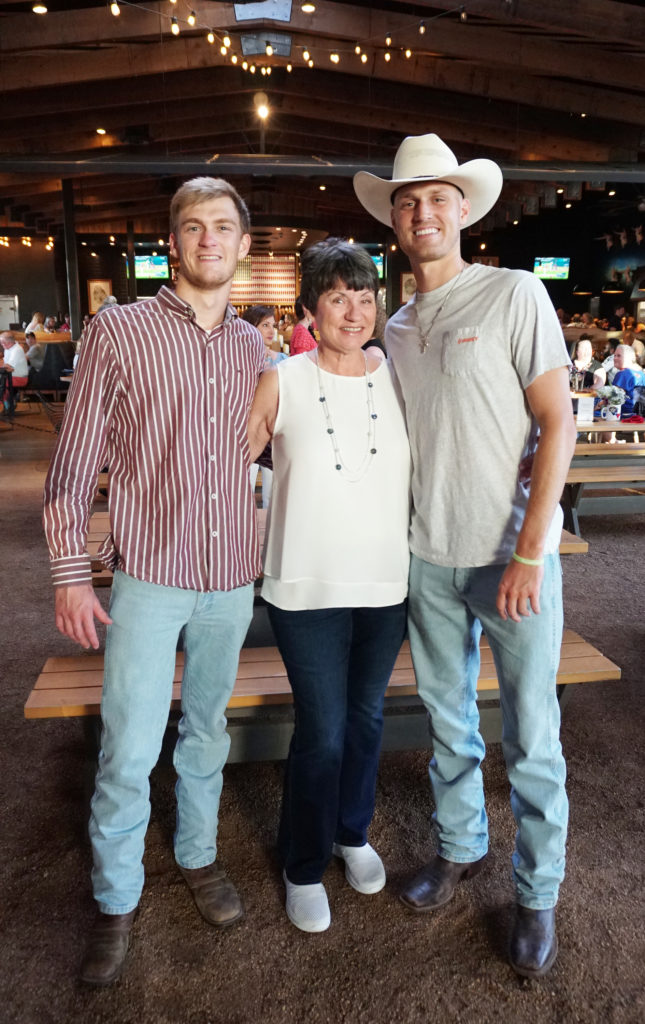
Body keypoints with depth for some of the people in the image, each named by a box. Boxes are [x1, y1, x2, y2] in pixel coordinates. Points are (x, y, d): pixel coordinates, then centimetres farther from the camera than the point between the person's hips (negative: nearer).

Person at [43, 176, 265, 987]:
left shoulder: (251, 345, 9)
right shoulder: (118, 331, -4)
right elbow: (73, 462, -4)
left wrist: (269, 554, 14)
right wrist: (70, 574, -8)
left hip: (232, 578, 4)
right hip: (148, 576, -3)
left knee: (207, 732, 17)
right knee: (128, 751, 2)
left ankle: (198, 855, 39)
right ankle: (116, 901, 25)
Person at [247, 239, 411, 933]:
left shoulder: (398, 379, 2)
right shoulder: (282, 382, -6)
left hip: (386, 584, 3)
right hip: (307, 587, -3)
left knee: (366, 717, 18)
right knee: (321, 731, 3)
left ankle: (352, 833, 44)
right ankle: (304, 866, 29)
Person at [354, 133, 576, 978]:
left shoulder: (514, 295, -6)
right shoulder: (395, 329, 10)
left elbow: (557, 424, -10)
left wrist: (528, 553, -16)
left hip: (513, 556, -4)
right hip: (429, 559, 5)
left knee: (529, 739, 6)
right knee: (448, 721, 17)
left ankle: (536, 893, 27)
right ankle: (459, 847, 39)